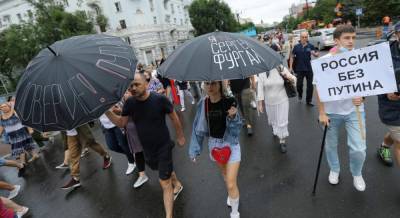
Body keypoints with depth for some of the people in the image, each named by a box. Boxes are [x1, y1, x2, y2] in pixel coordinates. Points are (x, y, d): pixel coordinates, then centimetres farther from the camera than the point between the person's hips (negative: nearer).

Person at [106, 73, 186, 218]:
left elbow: (174, 118, -8)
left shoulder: (160, 100, -22)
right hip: (146, 148, 5)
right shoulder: (129, 103, -8)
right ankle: (177, 184, 57)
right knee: (165, 171, 27)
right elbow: (121, 123, 1)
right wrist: (107, 111, -15)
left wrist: (180, 136, 2)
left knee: (164, 182, -2)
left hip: (163, 146, -5)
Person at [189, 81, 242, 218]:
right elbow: (198, 128, -2)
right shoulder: (203, 104, -10)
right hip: (214, 144, 4)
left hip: (231, 144, -4)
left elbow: (236, 129, -15)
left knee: (231, 184, -1)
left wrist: (233, 117, -35)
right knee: (224, 173, 28)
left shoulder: (229, 102, -19)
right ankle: (231, 194, 59)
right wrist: (194, 149, -2)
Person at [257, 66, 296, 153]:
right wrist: (260, 103, -7)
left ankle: (282, 142, 19)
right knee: (272, 120, 21)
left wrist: (290, 78, -21)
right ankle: (274, 129, 56)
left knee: (282, 122, 2)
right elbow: (260, 88, -7)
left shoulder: (282, 69, -6)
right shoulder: (262, 73, -9)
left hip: (282, 101, -1)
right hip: (269, 103, 1)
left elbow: (294, 80, 4)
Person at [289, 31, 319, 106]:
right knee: (299, 84, 2)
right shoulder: (296, 47, -1)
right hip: (299, 69, -1)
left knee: (310, 85, 5)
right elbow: (292, 57, 1)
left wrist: (314, 53, -16)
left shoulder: (310, 46, 1)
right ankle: (300, 94, 36)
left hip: (309, 68, 1)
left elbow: (317, 54, 7)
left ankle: (308, 101, 19)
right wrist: (290, 67, -6)